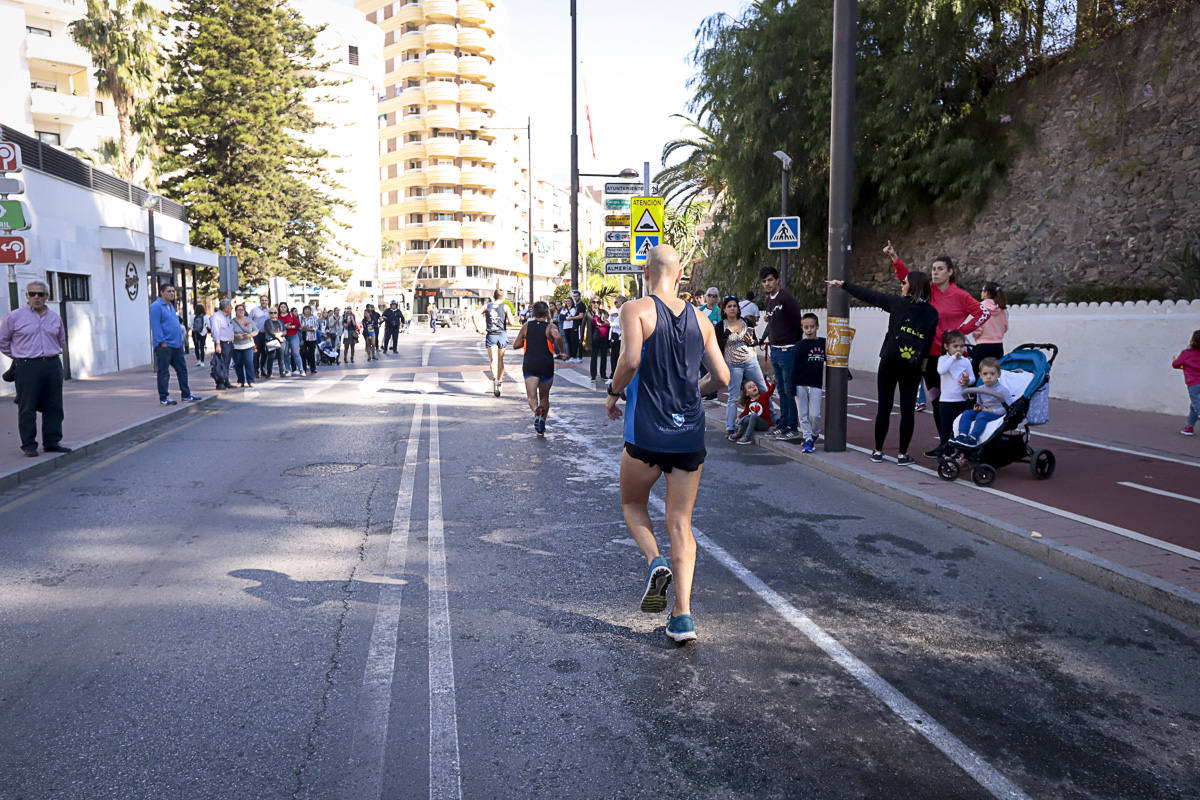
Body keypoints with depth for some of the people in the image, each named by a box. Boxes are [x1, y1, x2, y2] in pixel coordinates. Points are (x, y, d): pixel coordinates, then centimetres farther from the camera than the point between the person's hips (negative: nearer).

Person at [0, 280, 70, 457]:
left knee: (53, 406, 6)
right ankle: (28, 445, 5)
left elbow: (61, 341, 27)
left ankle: (52, 442, 14)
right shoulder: (14, 317, -1)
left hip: (53, 365, 4)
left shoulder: (55, 318, 11)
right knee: (27, 408, -1)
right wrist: (18, 356, 10)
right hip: (27, 368, -4)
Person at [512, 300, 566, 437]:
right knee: (544, 396, 16)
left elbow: (516, 345, 9)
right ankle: (541, 428, 19)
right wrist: (563, 352, -10)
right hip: (546, 366, 0)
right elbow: (557, 337, -23)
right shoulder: (550, 326, 0)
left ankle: (536, 410, -41)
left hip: (529, 365, 0)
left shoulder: (526, 326, 8)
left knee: (531, 396, -6)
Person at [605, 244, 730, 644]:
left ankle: (655, 561, -4)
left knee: (633, 503, 22)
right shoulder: (700, 319, 8)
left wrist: (613, 393, -3)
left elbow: (631, 360, -20)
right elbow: (721, 376, 7)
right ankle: (683, 615, 4)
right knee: (681, 523, 10)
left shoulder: (636, 309, -5)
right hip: (690, 434, 3)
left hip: (646, 432, -3)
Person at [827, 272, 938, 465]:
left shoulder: (897, 302, -2)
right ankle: (903, 454, 8)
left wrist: (843, 285, 14)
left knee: (884, 406, 8)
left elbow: (868, 295, 5)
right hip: (912, 367, 1)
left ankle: (878, 451, 14)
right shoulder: (931, 313, 2)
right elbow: (929, 341, 1)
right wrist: (922, 359, 10)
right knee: (907, 409, 5)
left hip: (889, 362, -1)